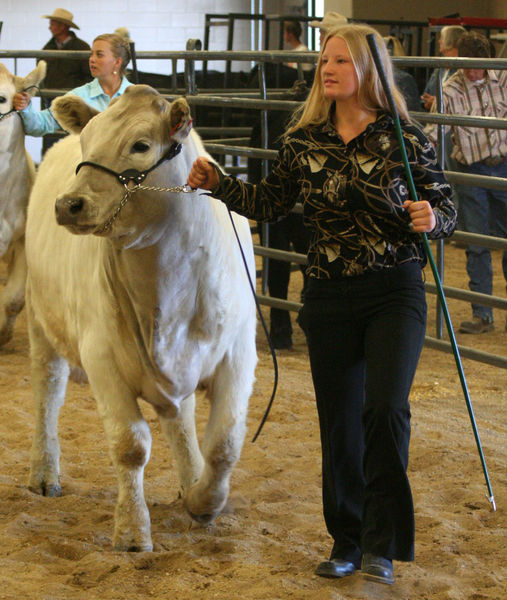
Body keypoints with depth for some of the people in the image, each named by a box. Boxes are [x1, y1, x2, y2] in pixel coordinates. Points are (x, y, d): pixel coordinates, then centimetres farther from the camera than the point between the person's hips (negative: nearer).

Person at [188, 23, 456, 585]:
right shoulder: (304, 141, 3)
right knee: (339, 420, 8)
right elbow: (269, 202, 12)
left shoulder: (405, 139, -6)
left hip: (395, 292, -3)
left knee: (384, 409, -17)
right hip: (328, 296, 3)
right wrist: (218, 183, -1)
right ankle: (346, 541, 24)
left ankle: (383, 544, -5)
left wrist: (432, 217, -22)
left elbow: (445, 210, 0)